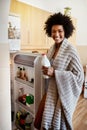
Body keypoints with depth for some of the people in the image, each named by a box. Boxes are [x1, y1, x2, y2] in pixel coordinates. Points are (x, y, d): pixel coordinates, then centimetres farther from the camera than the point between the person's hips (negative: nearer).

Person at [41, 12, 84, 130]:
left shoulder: (70, 50, -18)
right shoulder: (52, 48, 3)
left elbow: (79, 75, -20)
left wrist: (54, 73, -25)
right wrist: (47, 70, -1)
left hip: (64, 92, -6)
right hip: (53, 90, 6)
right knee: (47, 120, 17)